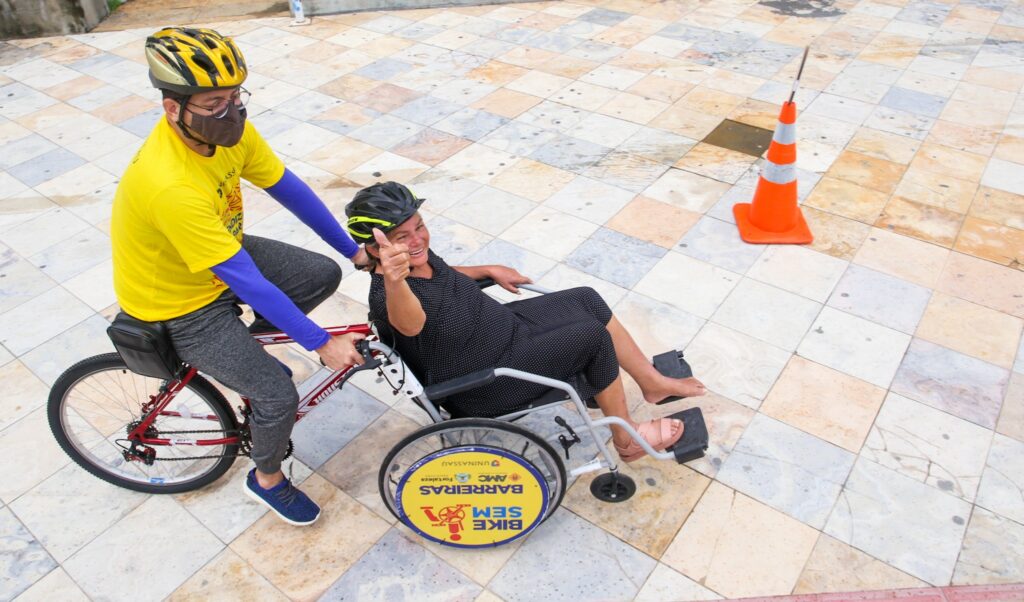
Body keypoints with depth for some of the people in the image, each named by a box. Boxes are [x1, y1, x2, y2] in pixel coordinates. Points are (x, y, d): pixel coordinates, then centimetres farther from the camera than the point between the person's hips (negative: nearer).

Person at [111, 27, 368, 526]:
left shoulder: (224, 127, -17)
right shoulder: (169, 185, -39)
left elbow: (290, 190, -7)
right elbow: (246, 282, -36)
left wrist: (354, 250, -4)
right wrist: (321, 344, -30)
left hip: (222, 254, 7)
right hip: (180, 304, -7)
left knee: (324, 275, 1)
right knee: (280, 396, -11)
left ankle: (247, 350, 23)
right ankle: (267, 480, 22)